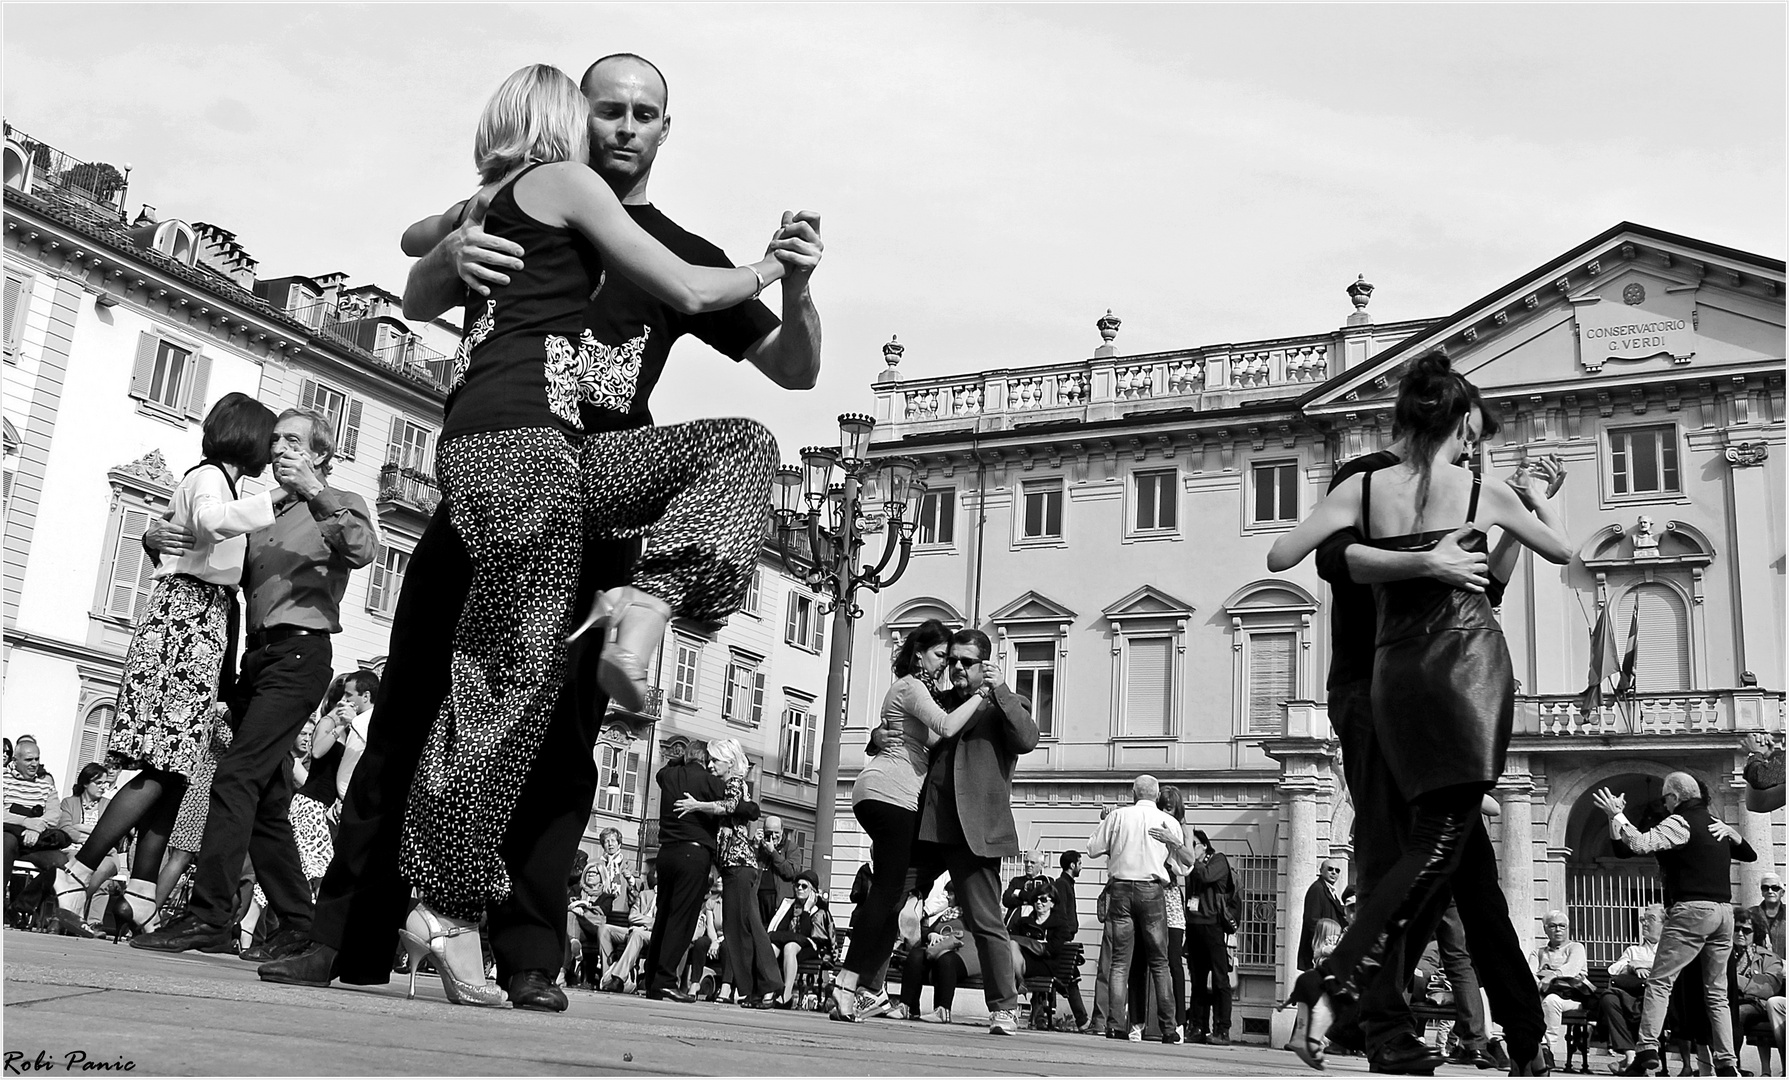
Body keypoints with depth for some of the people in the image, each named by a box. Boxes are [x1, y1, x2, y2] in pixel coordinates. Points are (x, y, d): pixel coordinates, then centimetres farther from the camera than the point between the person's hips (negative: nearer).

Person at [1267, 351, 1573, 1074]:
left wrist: (1337, 527, 17)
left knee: (1462, 844, 11)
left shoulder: (1363, 488, 3)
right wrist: (1540, 496, 39)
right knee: (1444, 838, -9)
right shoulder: (1484, 492, 3)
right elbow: (1561, 550, 20)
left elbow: (1278, 558, -1)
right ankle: (1333, 986, -28)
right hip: (1470, 661, -3)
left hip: (1396, 671, 3)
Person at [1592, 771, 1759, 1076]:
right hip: (1724, 912, 7)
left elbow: (1640, 844, -20)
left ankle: (1647, 1052, -18)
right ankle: (1727, 1062, 5)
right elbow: (1750, 855, 31)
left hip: (1691, 910, -7)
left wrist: (1616, 815, -10)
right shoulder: (1717, 824, 16)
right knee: (1717, 991, 10)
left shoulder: (1679, 822, -6)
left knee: (1659, 982, -8)